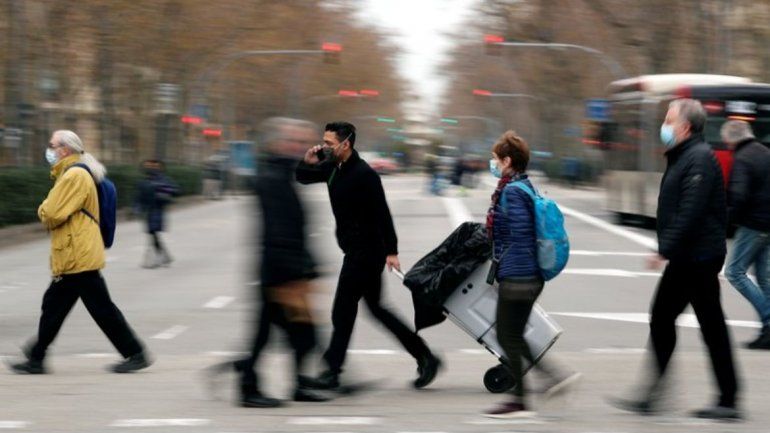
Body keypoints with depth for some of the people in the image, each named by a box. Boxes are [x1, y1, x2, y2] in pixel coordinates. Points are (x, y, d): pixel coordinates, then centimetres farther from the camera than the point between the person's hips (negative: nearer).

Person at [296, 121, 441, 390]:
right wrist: (307, 163, -2)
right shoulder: (333, 168, 9)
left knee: (343, 311, -6)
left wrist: (391, 251, -21)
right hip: (355, 250, 10)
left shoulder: (364, 174, -18)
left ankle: (332, 372, 1)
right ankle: (425, 357, 19)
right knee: (375, 307, 13)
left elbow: (382, 213, -19)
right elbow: (303, 178, 22)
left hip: (366, 252, -10)